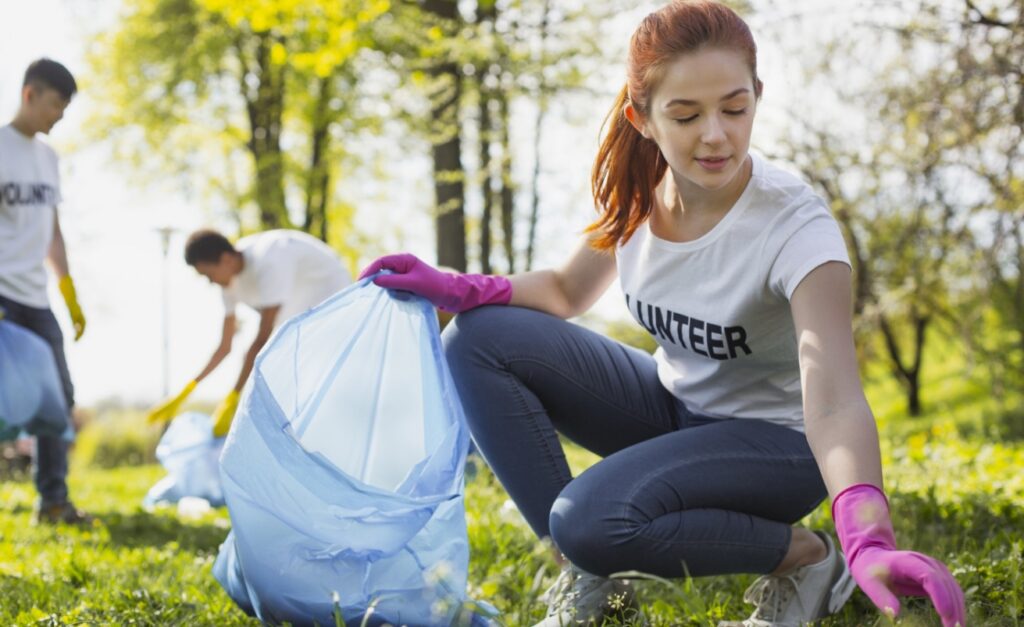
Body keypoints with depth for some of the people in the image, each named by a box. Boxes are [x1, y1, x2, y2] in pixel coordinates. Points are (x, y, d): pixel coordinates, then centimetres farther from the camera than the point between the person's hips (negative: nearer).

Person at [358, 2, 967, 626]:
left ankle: (805, 556, -8)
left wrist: (870, 541, -58)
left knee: (594, 519, -33)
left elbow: (834, 399, -40)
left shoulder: (795, 225, -28)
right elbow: (568, 291, 7)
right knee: (480, 339, -12)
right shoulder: (638, 191, -11)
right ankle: (588, 575, -4)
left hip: (775, 437, -6)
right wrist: (457, 288, -12)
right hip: (672, 404, 6)